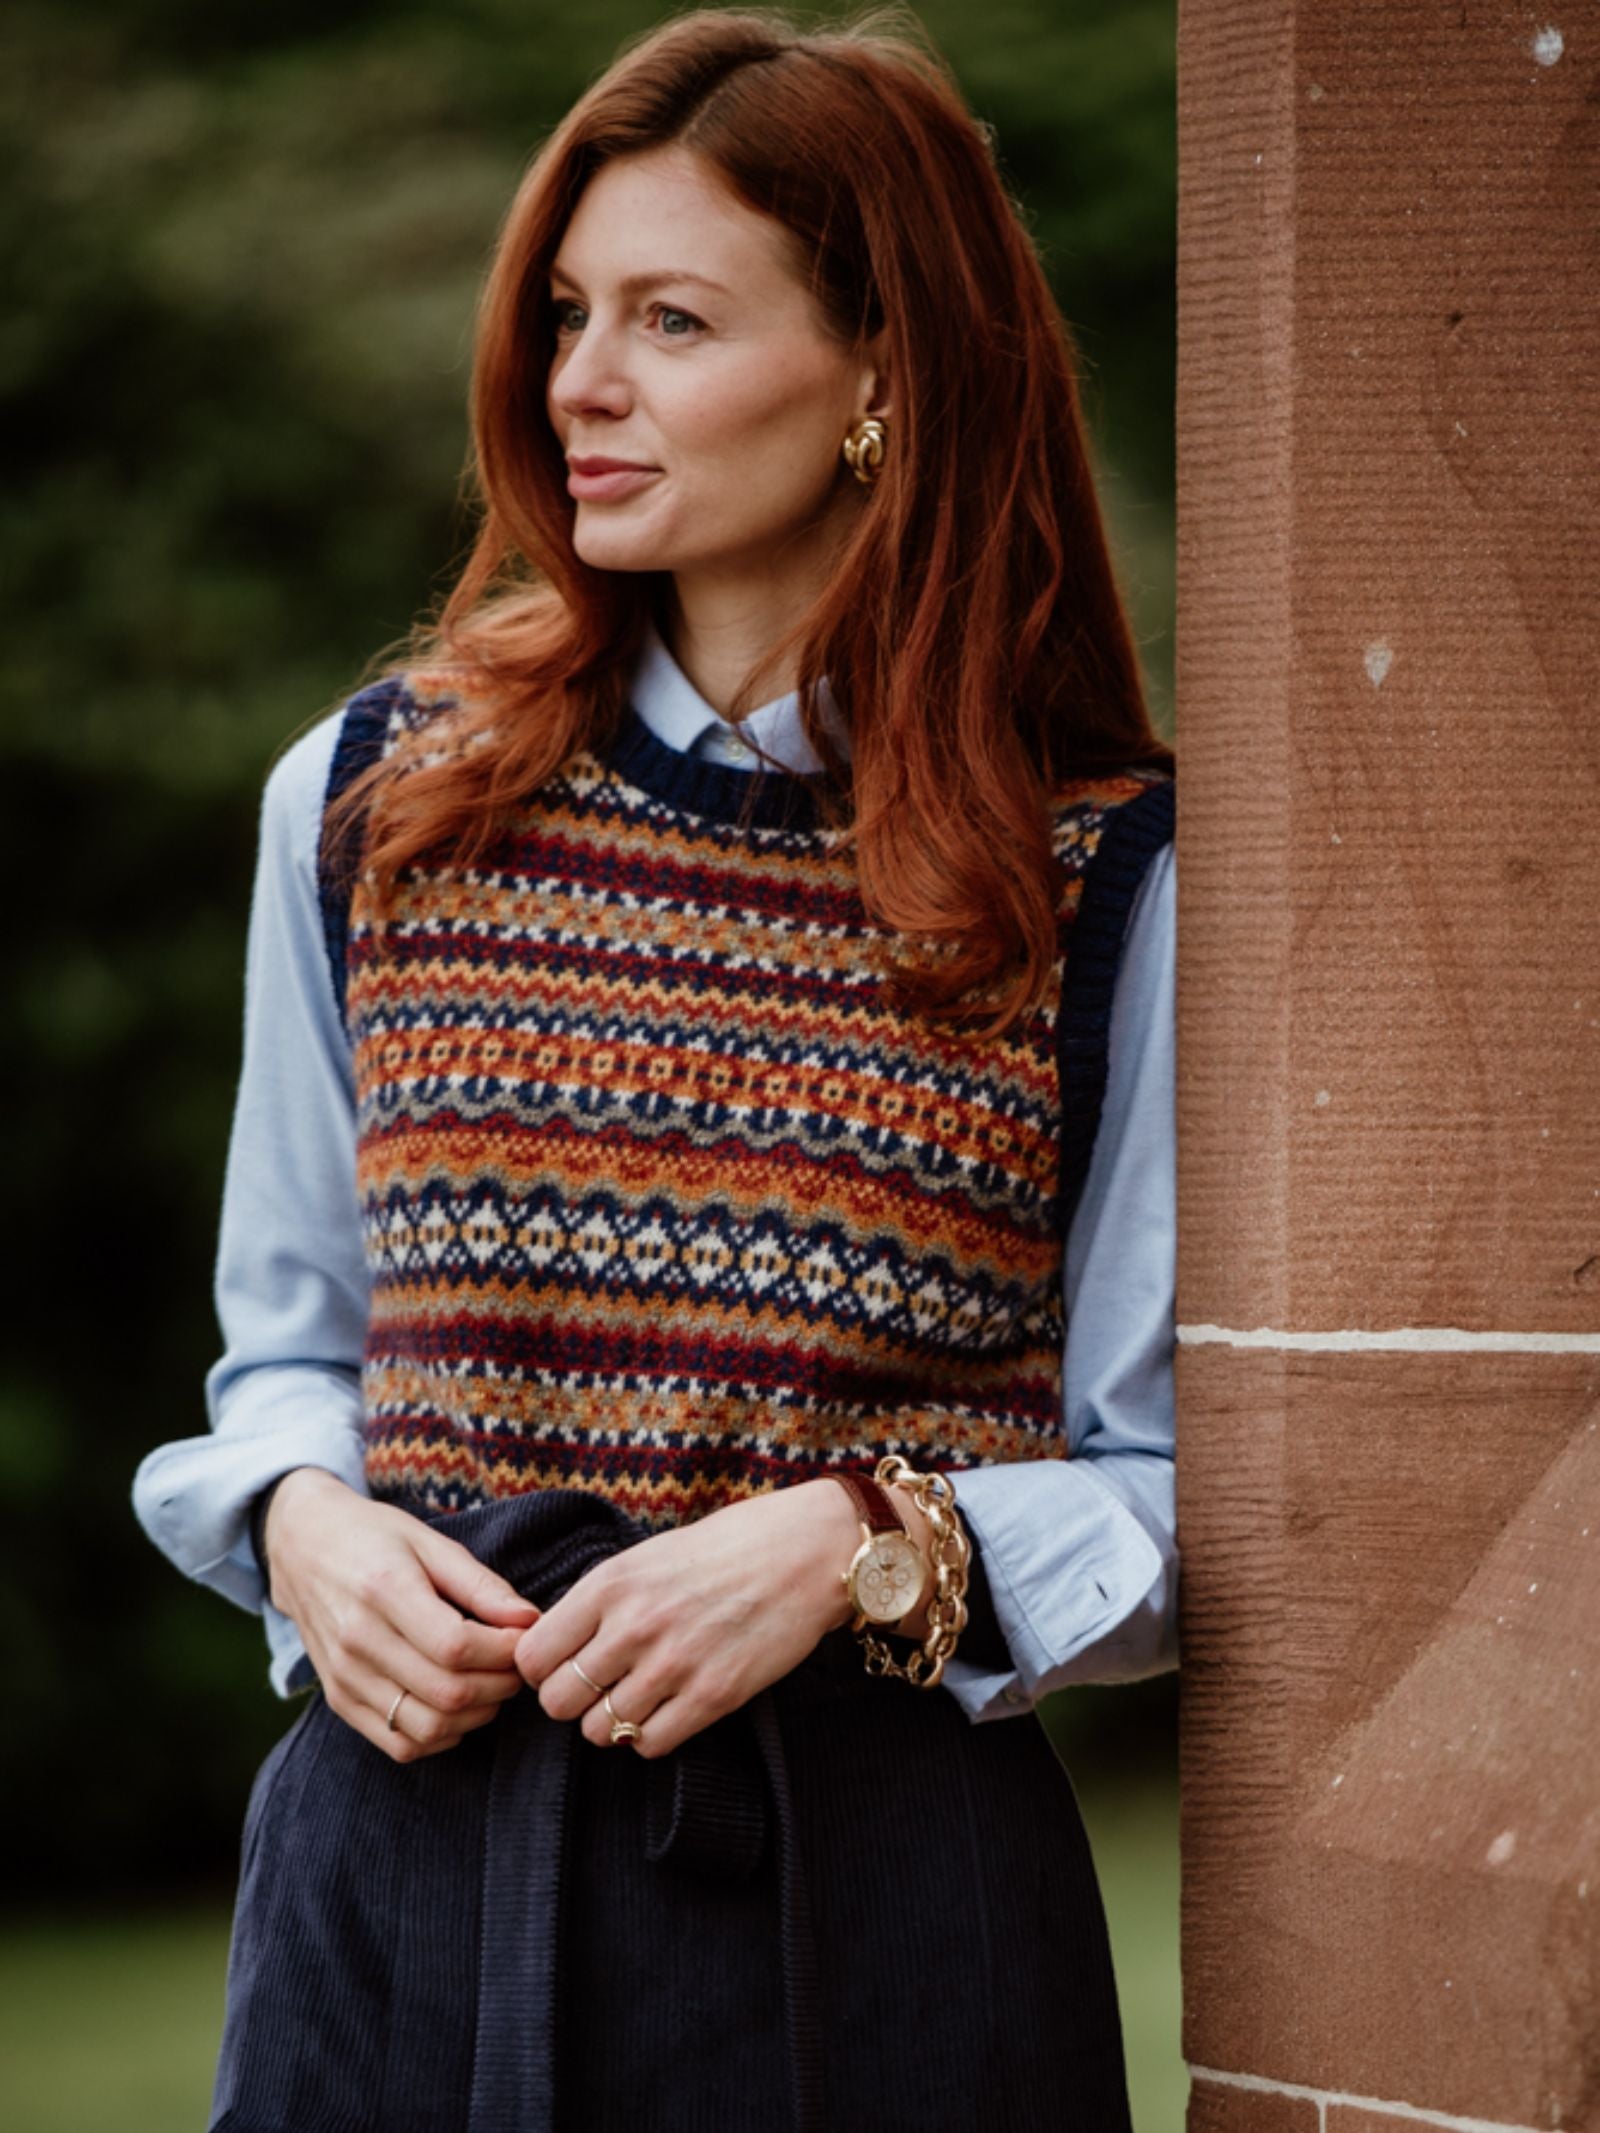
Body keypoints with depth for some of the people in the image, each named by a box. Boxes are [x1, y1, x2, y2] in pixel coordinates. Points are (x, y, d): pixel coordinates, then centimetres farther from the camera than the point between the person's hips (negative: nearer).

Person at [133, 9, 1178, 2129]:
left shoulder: (1108, 884, -2)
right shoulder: (369, 800, 8)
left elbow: (1182, 1492, 0)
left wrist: (861, 1548, -16)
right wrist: (302, 1522, -5)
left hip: (870, 1896, -2)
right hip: (408, 1854, 2)